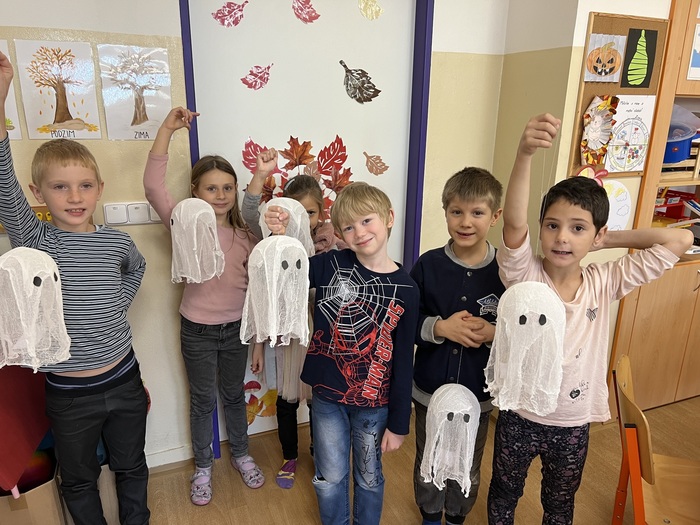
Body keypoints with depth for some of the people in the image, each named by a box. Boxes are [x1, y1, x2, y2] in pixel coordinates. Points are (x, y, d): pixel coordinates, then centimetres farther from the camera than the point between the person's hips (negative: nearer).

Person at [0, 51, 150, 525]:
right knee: (79, 479, 20)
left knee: (132, 467, 22)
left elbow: (137, 268, 18)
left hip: (123, 379, 2)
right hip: (68, 392, -1)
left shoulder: (116, 242, -5)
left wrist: (117, 305, 3)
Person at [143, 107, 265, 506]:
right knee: (203, 401, 15)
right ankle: (203, 466, 38)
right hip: (197, 331, -2)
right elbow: (153, 187, -28)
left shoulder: (246, 235, -4)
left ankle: (241, 454, 43)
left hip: (237, 329, 2)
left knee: (234, 395, 20)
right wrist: (167, 131, -34)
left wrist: (259, 341, 3)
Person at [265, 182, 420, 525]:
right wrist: (278, 236, -23)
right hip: (327, 396, 1)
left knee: (369, 477, 21)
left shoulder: (405, 289, -12)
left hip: (373, 404, -1)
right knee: (330, 478, 19)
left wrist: (398, 424, -3)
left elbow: (403, 363, -8)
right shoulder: (332, 265, -11)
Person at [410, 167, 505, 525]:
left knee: (468, 469, 22)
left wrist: (493, 333, -24)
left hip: (479, 393, 0)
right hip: (430, 390, 0)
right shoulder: (428, 265, -11)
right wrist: (440, 327, -24)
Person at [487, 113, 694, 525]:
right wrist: (526, 152, -53)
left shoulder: (605, 283, -12)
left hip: (573, 424, 2)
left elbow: (680, 240, -14)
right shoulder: (525, 275, -20)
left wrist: (607, 240, -13)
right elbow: (514, 223, -40)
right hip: (520, 416, -2)